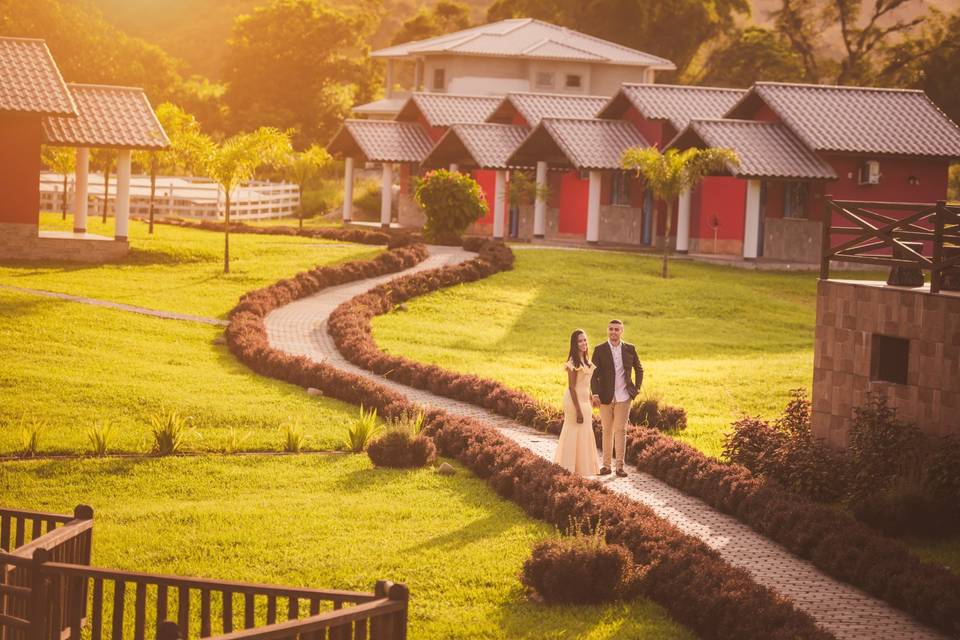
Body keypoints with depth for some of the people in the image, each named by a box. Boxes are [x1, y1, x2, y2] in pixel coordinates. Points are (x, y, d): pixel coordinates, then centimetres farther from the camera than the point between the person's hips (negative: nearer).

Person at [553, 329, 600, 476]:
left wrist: (590, 409, 19)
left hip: (584, 401, 9)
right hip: (575, 401, -9)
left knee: (585, 435, 14)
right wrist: (578, 410, -20)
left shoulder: (586, 361, 11)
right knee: (576, 435, -4)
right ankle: (573, 470, 2)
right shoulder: (573, 362, -16)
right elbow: (572, 387, -18)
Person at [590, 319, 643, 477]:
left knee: (620, 431, -3)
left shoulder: (630, 349, 3)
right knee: (607, 431, 7)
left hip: (624, 397, 0)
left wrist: (636, 389, 8)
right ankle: (606, 465, 12)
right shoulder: (600, 350, -1)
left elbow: (639, 369, 16)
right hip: (605, 397, 0)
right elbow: (593, 374, -3)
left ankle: (620, 466, -1)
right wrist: (595, 394, -13)